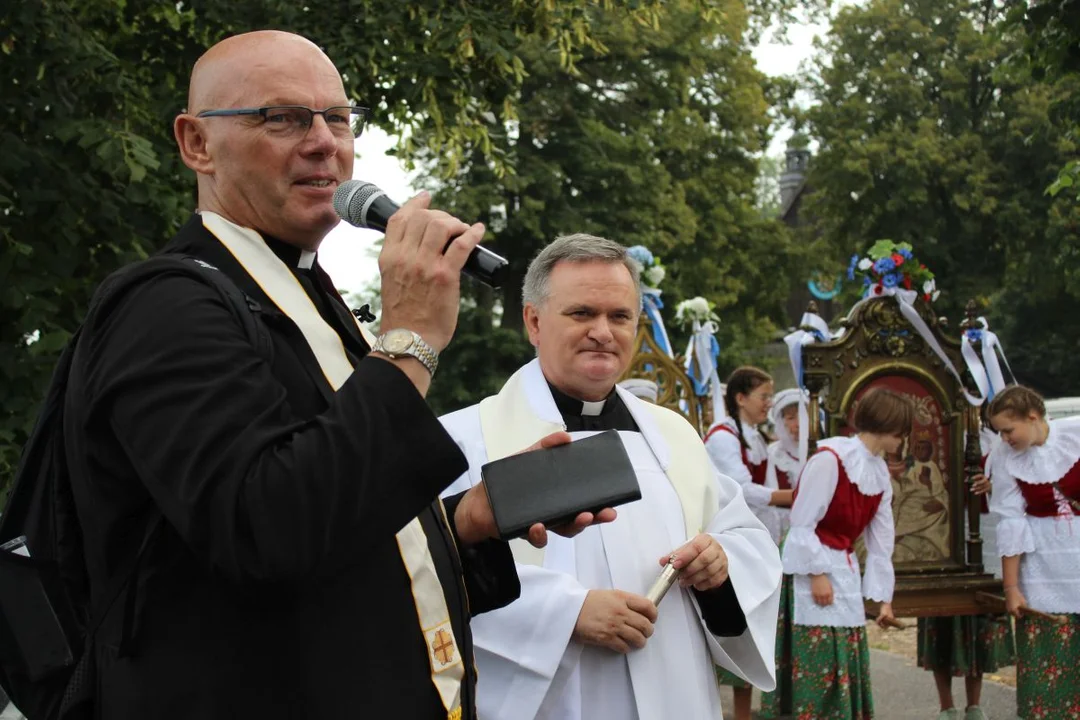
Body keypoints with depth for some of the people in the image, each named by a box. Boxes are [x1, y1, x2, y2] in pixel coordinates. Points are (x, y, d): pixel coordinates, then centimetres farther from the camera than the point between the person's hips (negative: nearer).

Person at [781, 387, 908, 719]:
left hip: (847, 572, 8)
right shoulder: (830, 458, -17)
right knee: (821, 667, -8)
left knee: (850, 666, 10)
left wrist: (884, 595, 12)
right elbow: (802, 523, -17)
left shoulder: (880, 473, 9)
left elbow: (881, 539, 12)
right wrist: (817, 573, -17)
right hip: (815, 569, -8)